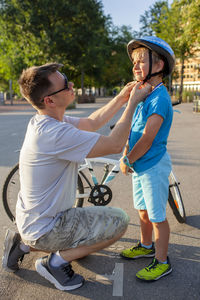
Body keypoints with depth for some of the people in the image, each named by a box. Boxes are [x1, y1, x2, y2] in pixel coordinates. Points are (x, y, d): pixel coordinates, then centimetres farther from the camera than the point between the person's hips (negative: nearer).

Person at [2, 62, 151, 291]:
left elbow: (90, 123, 8)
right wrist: (132, 103, -14)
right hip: (45, 230, -9)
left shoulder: (42, 121, -1)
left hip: (30, 220, 9)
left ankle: (24, 245, 21)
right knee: (119, 221, -6)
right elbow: (115, 144, -25)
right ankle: (56, 261, 1)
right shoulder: (56, 134, -31)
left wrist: (121, 99, 1)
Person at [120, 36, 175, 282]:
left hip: (153, 166, -9)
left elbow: (147, 139, -23)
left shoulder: (160, 98, -19)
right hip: (139, 165, 9)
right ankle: (146, 245, 42)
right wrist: (125, 156, 4)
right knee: (143, 211, 22)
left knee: (157, 216, 4)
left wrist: (128, 160, -12)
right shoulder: (144, 95, 10)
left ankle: (161, 262, 20)